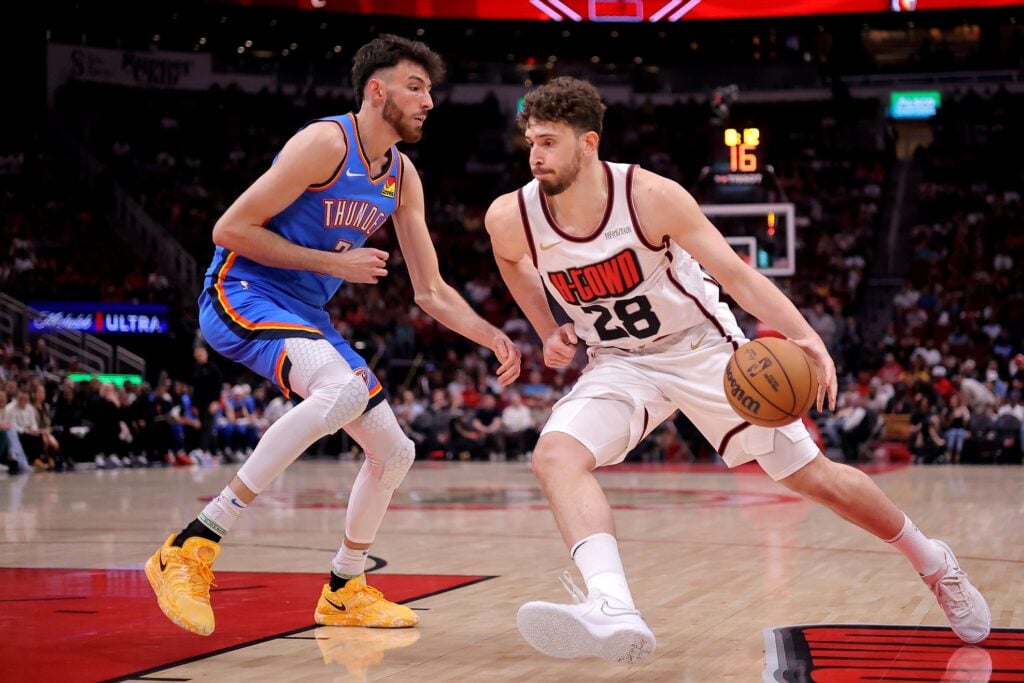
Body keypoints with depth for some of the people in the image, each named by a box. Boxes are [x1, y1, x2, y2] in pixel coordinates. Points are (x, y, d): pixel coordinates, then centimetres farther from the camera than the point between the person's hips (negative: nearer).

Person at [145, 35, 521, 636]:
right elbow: (229, 230, -17)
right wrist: (334, 263, -16)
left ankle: (346, 590, 31)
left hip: (305, 313, 9)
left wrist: (493, 337, -1)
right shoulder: (327, 143, -15)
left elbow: (431, 291, 14)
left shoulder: (403, 178, 10)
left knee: (394, 452, 9)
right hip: (241, 292, -9)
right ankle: (193, 547, -34)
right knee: (344, 388, -36)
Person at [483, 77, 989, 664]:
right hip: (619, 364, 2)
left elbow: (736, 272, -21)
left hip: (703, 348, -2)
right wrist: (549, 331, 2)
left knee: (815, 476, 2)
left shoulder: (651, 196, -23)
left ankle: (933, 562, 27)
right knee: (557, 455, -28)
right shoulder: (512, 218, -16)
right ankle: (613, 611, -44)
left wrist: (805, 336, -35)